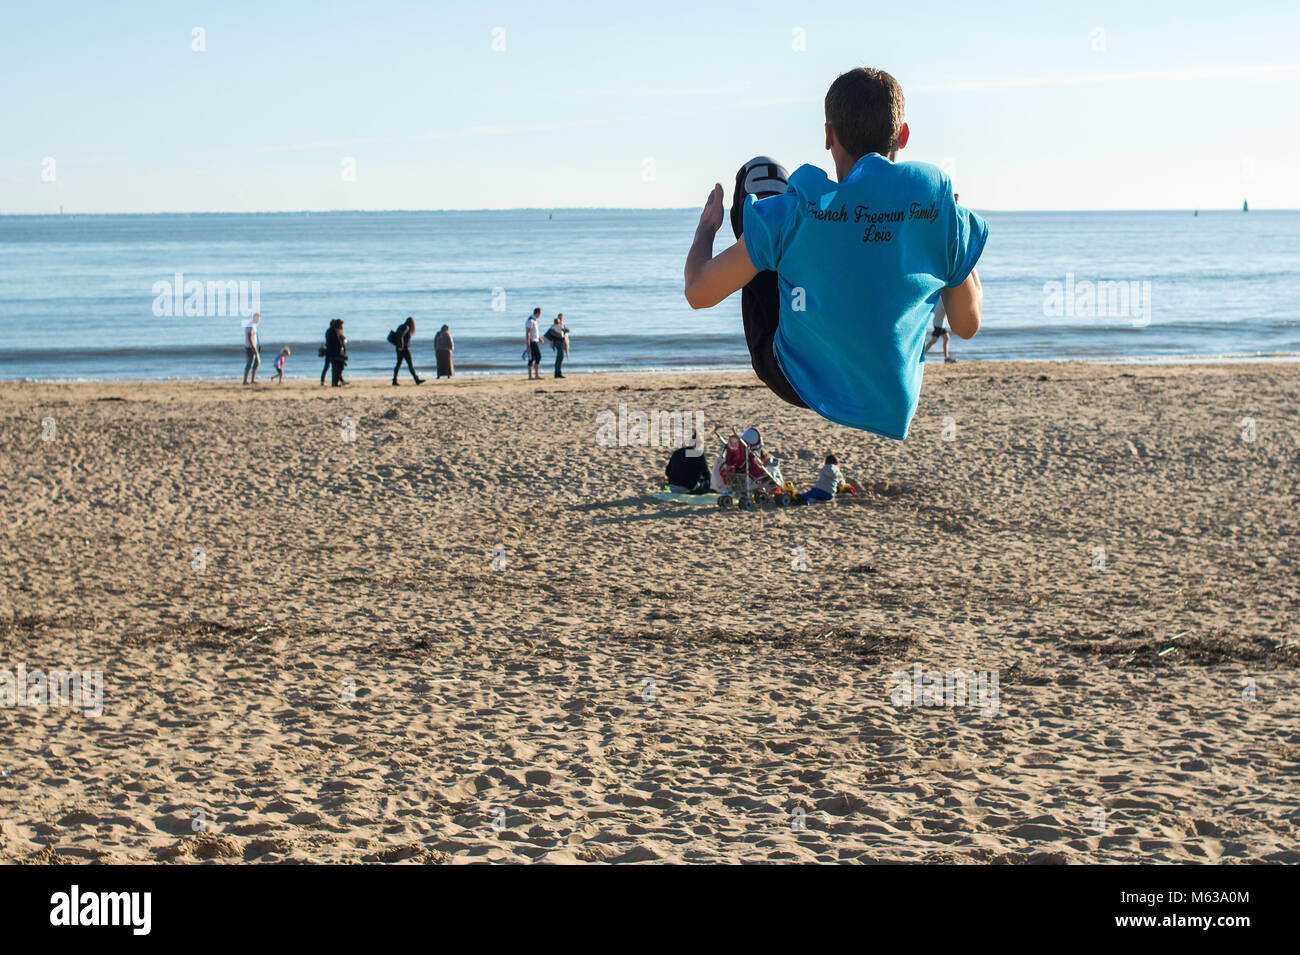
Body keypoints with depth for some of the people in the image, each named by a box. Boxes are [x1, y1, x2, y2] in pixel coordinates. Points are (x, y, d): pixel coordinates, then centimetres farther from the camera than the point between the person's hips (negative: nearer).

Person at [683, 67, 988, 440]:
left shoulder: (792, 212, -20)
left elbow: (698, 293, -11)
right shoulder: (943, 212, -14)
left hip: (798, 385, -2)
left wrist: (706, 229, 12)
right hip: (896, 406, 2)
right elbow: (967, 324, 0)